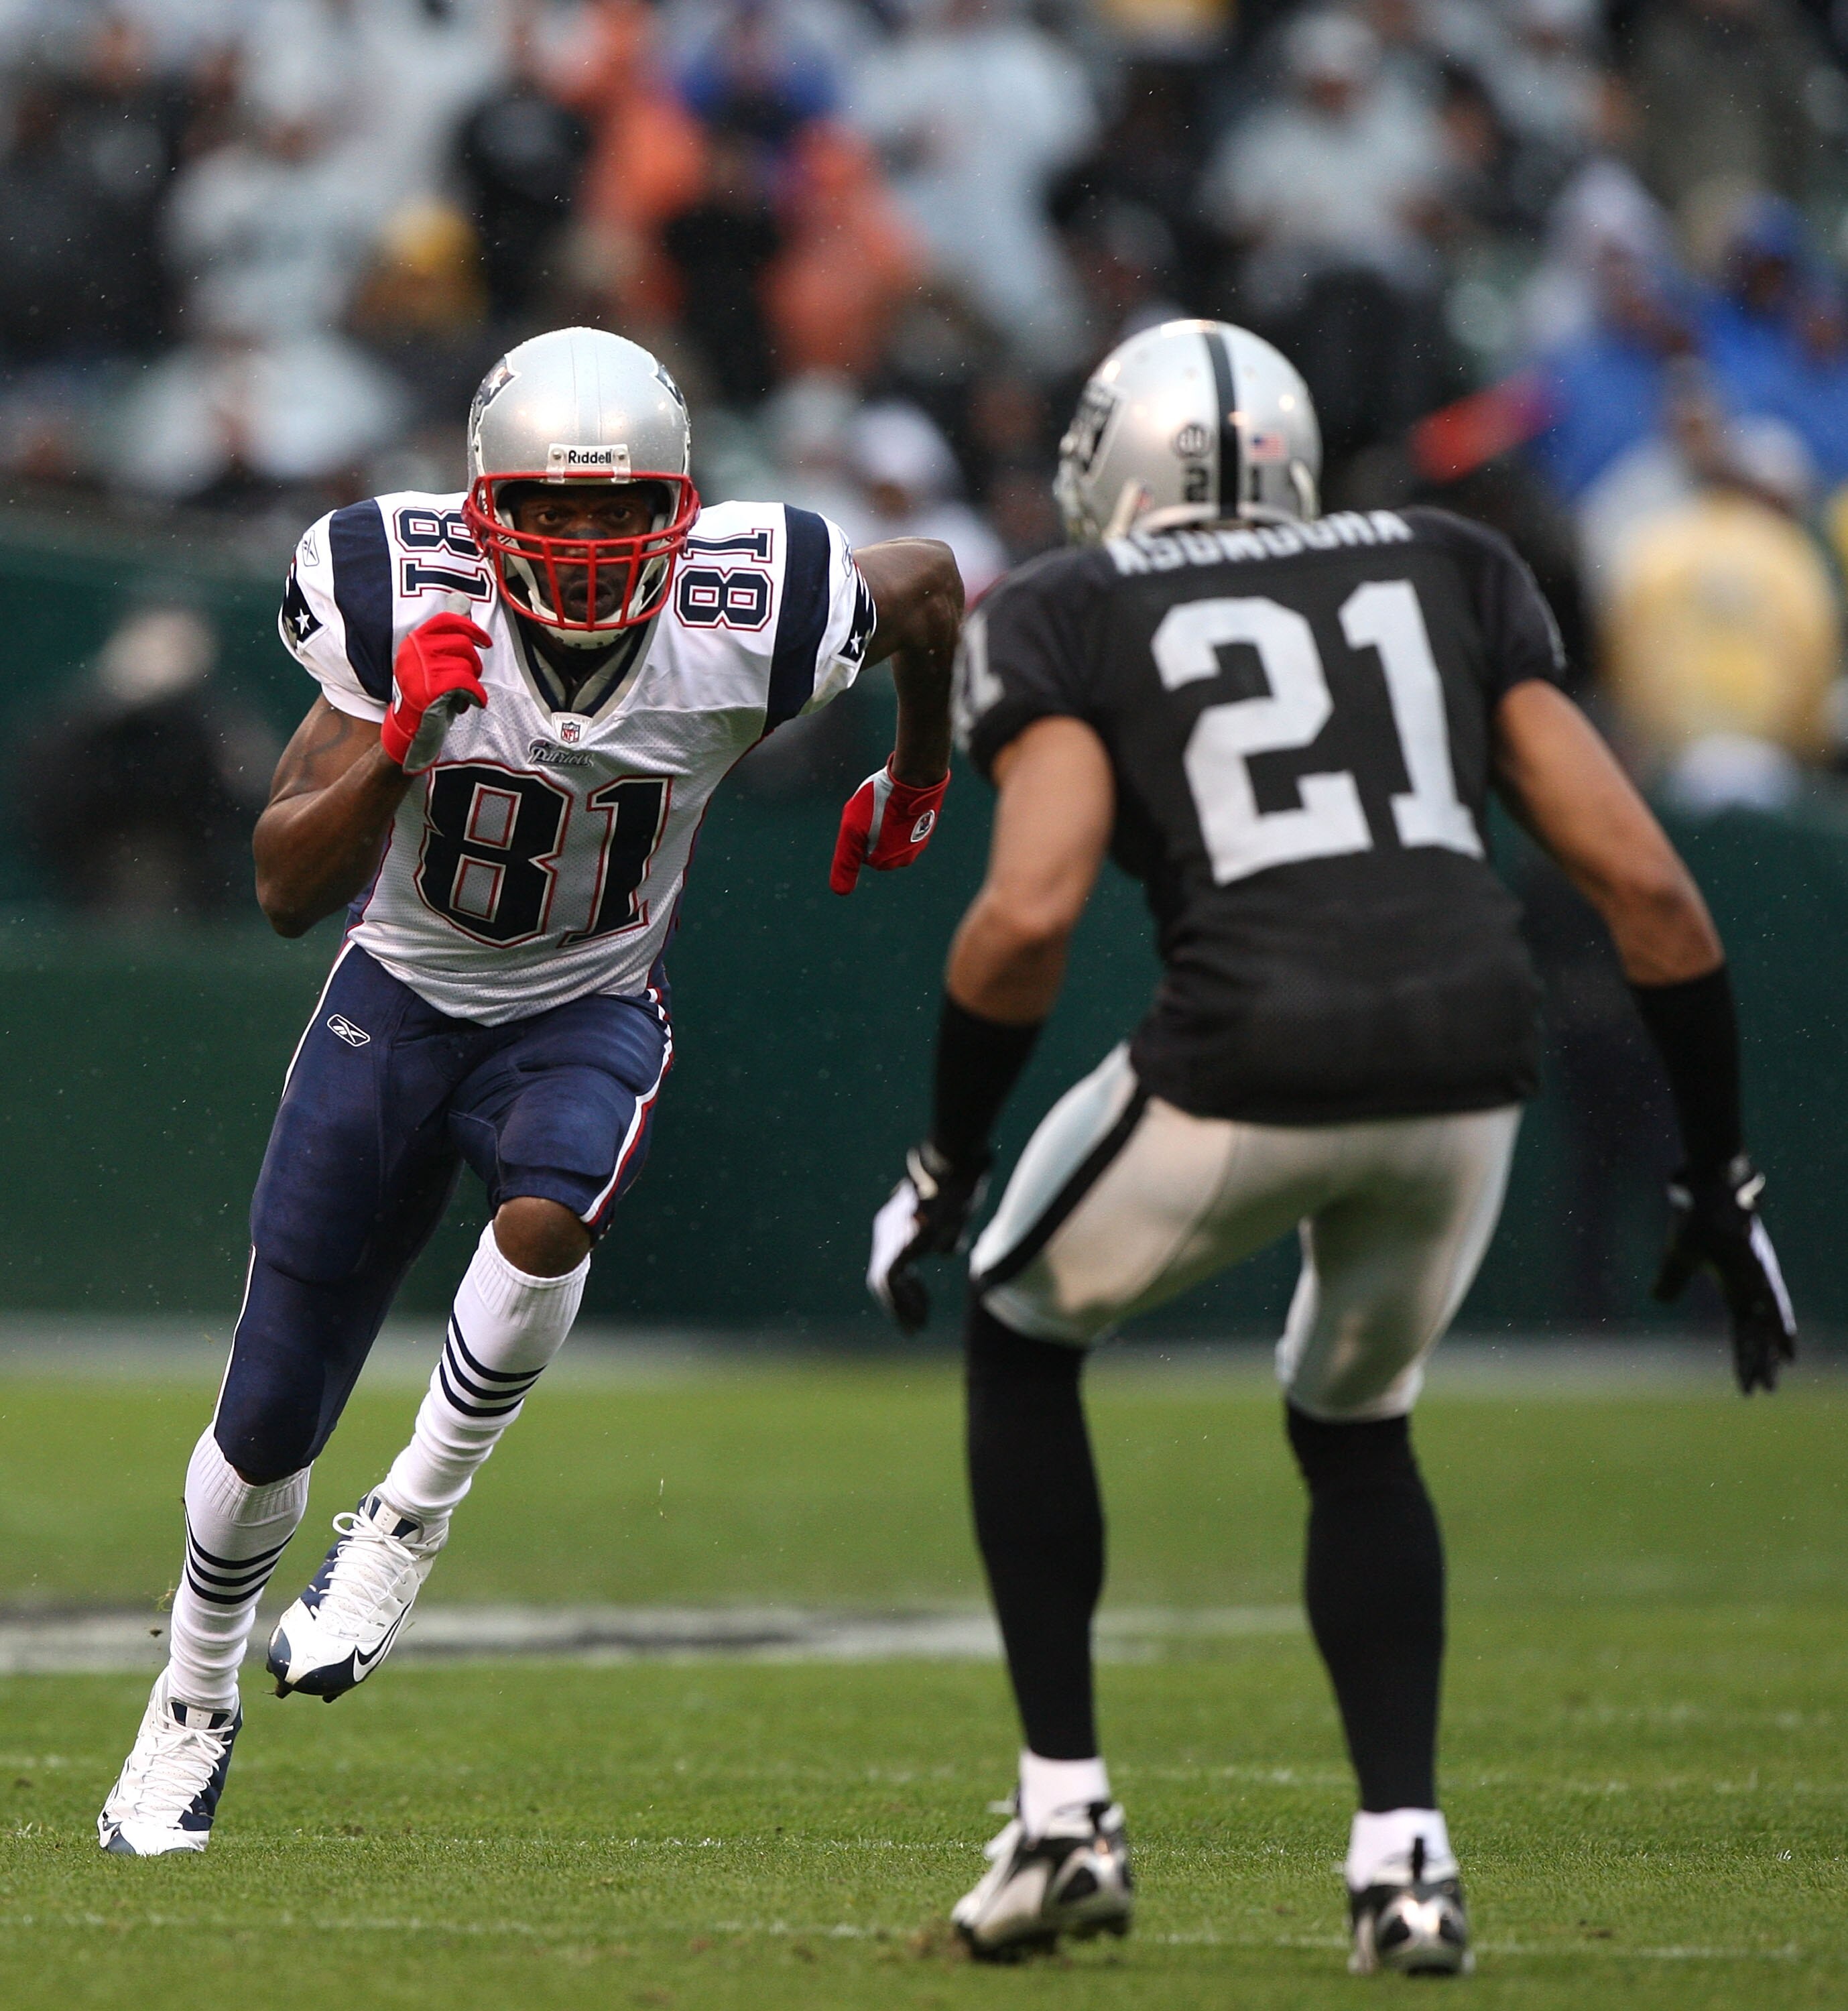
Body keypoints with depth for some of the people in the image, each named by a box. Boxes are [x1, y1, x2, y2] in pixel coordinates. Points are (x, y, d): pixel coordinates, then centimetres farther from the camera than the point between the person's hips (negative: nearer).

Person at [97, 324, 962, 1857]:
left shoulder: (741, 624, -23)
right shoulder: (408, 602, -24)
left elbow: (929, 586, 0)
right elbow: (289, 894, -25)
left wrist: (917, 782, 14)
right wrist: (399, 744, -40)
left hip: (588, 1014, 0)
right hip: (403, 999, 0)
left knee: (545, 1220, -37)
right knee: (267, 1428, 2)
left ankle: (414, 1522, -12)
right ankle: (196, 1704, 30)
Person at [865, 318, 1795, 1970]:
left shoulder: (1069, 617, 12)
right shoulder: (1447, 576, 23)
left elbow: (1029, 913, -5)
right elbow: (1644, 882, 14)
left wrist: (946, 1167, 7)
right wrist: (1720, 1177, 20)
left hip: (1249, 1058, -3)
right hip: (1471, 1052, 3)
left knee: (1023, 1334, 26)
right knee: (1355, 1424, 30)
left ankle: (1066, 1814, 22)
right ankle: (1404, 1852, 13)